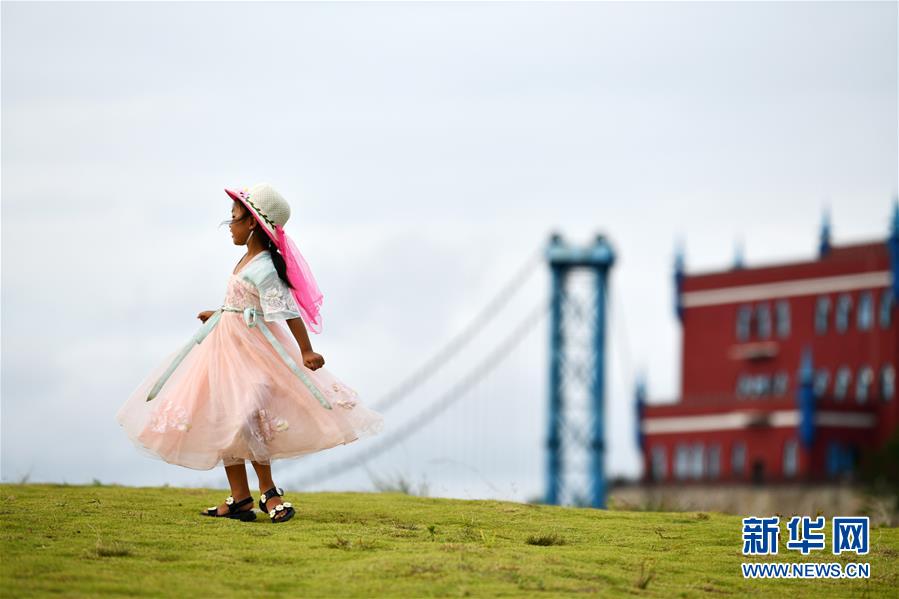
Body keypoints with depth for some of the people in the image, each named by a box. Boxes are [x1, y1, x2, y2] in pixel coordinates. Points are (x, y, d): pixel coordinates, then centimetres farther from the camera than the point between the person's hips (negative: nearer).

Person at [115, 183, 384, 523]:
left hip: (249, 350, -10)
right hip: (227, 344, 10)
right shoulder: (250, 260, 9)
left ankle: (268, 492, 2)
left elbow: (287, 311, -25)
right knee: (222, 421, 10)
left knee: (242, 421, -12)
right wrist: (218, 315, 36)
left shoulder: (263, 269, -21)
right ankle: (240, 499, 15)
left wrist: (306, 351, -29)